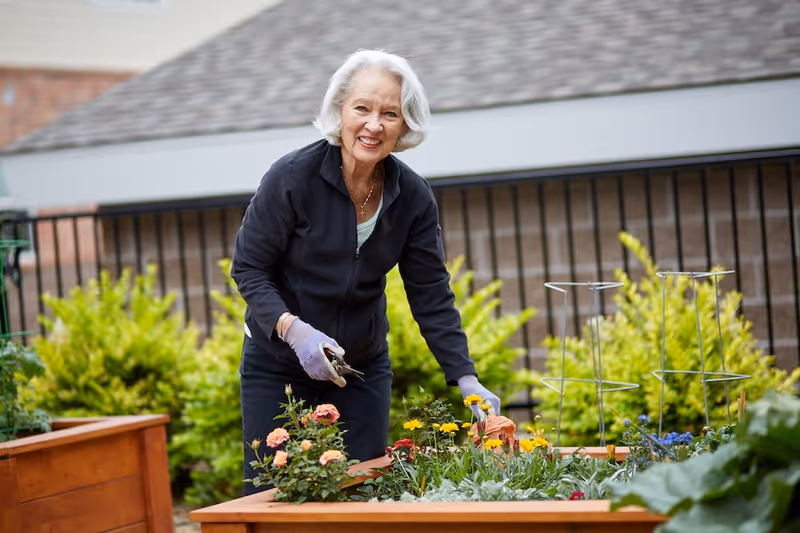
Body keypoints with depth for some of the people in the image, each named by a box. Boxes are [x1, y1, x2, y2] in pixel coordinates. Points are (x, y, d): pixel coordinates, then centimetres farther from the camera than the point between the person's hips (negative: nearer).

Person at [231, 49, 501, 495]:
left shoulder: (413, 197, -8)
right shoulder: (293, 178, -19)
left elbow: (432, 295, -6)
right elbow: (248, 267, -12)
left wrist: (466, 380, -15)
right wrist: (294, 330, -28)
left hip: (364, 368, 3)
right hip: (279, 366, -3)